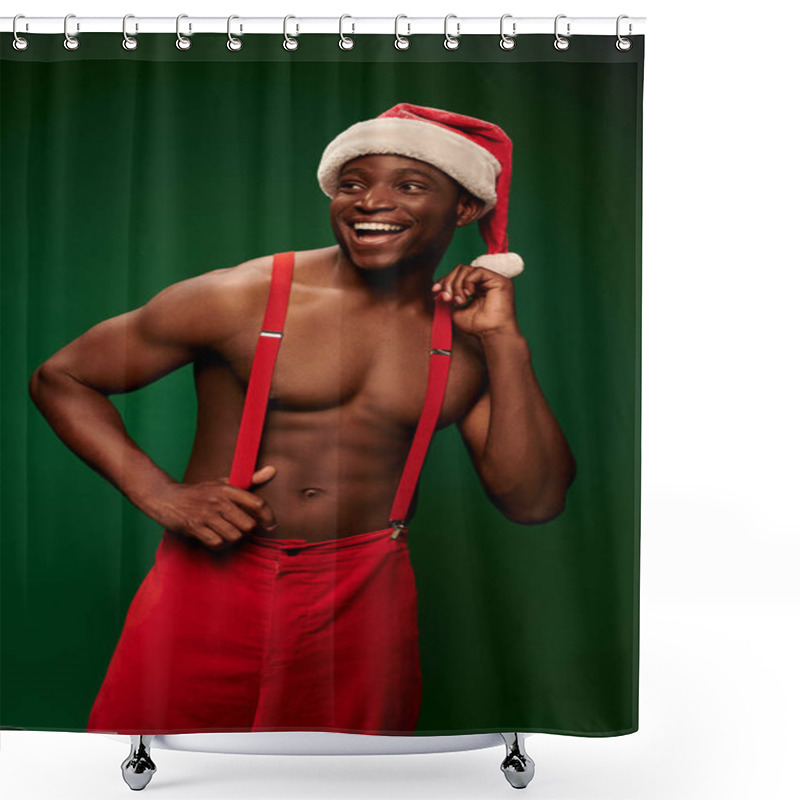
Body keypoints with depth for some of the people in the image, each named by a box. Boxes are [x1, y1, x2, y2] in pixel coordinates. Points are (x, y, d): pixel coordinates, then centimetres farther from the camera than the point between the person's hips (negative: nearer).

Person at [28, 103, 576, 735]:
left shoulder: (471, 342, 2)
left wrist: (505, 339, -10)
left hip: (365, 610, 2)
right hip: (211, 588, -1)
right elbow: (60, 378, 2)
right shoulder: (240, 298, -7)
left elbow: (534, 501, -5)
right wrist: (160, 494, -11)